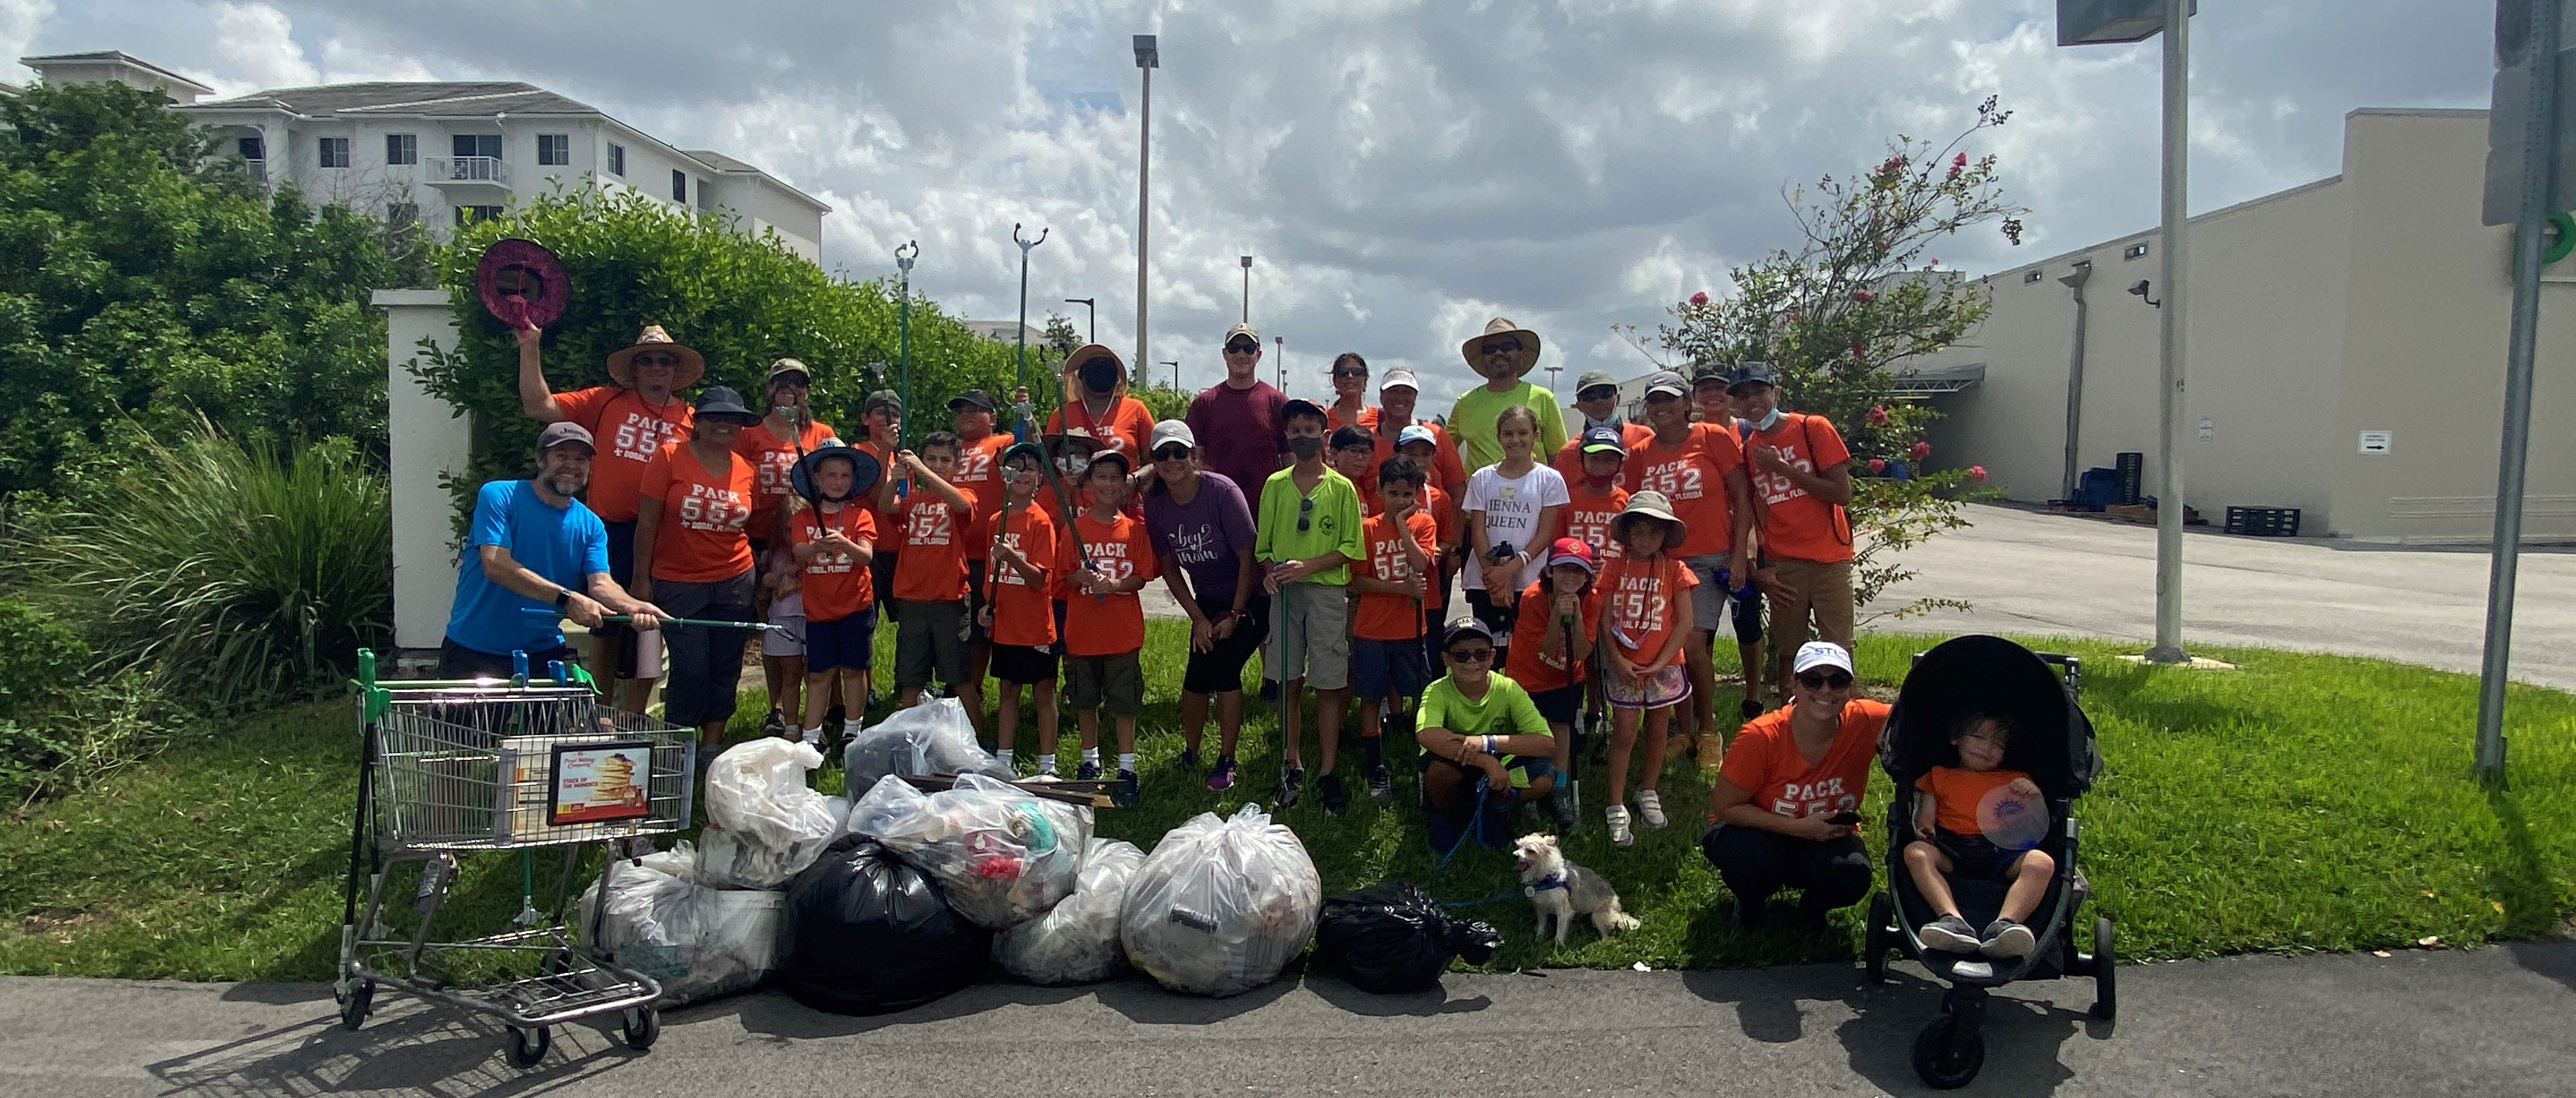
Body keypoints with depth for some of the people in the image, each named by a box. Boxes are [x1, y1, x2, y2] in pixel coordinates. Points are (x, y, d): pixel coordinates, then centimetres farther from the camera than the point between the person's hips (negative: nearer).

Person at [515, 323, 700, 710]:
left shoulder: (691, 420, 6)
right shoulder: (606, 402, 5)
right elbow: (539, 406, 1)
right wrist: (530, 346, -4)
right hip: (610, 532, 0)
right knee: (607, 629, 8)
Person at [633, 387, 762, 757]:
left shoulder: (744, 469, 6)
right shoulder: (669, 457, -5)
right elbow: (647, 521, -5)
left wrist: (742, 515, 1)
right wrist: (642, 578, -6)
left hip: (734, 582, 4)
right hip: (678, 583, -4)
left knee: (726, 668, 7)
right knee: (689, 668, -5)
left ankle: (712, 745, 19)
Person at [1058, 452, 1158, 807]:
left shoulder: (1134, 528, 1)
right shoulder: (1076, 528, 2)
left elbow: (1142, 577, -1)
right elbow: (1065, 576, 3)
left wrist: (1115, 585, -19)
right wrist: (1082, 578, -19)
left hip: (1124, 630, -1)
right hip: (1082, 629, 2)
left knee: (1125, 702, 3)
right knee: (1085, 700, 13)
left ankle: (1126, 768, 13)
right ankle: (1090, 761, 30)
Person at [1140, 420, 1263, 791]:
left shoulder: (1222, 490, -21)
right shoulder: (1155, 504, -7)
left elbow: (1247, 556, -17)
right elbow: (1169, 567, 1)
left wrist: (1236, 615, -14)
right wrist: (1198, 618, -4)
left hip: (1249, 600, -4)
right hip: (1207, 601, 4)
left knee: (1221, 668, -16)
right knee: (1197, 676, -4)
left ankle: (1225, 762, -2)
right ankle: (1189, 754, 19)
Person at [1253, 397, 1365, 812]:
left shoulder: (1342, 488, 1)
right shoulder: (1275, 485, 8)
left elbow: (1350, 548, -2)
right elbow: (1263, 543, 11)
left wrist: (1308, 566, -15)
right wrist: (1270, 570, -9)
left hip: (1327, 591, -2)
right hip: (1284, 592, 2)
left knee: (1329, 685, 1)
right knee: (1287, 681, 6)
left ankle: (1328, 774, 9)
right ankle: (1292, 766, 18)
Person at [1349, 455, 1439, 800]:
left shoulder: (1424, 523, 2)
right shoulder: (1367, 528, 0)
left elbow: (1421, 565, -16)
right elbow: (1358, 581, -7)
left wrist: (1402, 523, -13)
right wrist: (1403, 587, -15)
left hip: (1410, 629, 0)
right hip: (1371, 629, 0)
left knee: (1405, 697, 7)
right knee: (1371, 698, 5)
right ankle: (1377, 769, 15)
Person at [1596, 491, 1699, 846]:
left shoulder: (1675, 570, -2)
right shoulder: (1615, 567, -1)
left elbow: (1684, 623, -4)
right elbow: (1606, 617, -2)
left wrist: (1658, 664, -11)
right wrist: (1618, 659, -12)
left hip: (1663, 666, 1)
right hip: (1624, 666, -1)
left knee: (1657, 730, 13)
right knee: (1624, 733, -3)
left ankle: (1649, 792, 32)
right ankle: (1617, 808, 1)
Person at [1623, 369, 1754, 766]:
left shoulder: (1713, 437, -2)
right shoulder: (1640, 454, 8)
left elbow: (1741, 497, -2)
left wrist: (1739, 554, -7)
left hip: (1710, 559, -4)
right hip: (1662, 562, 4)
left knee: (1692, 646, -12)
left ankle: (1707, 728, 11)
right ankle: (1685, 730, 20)